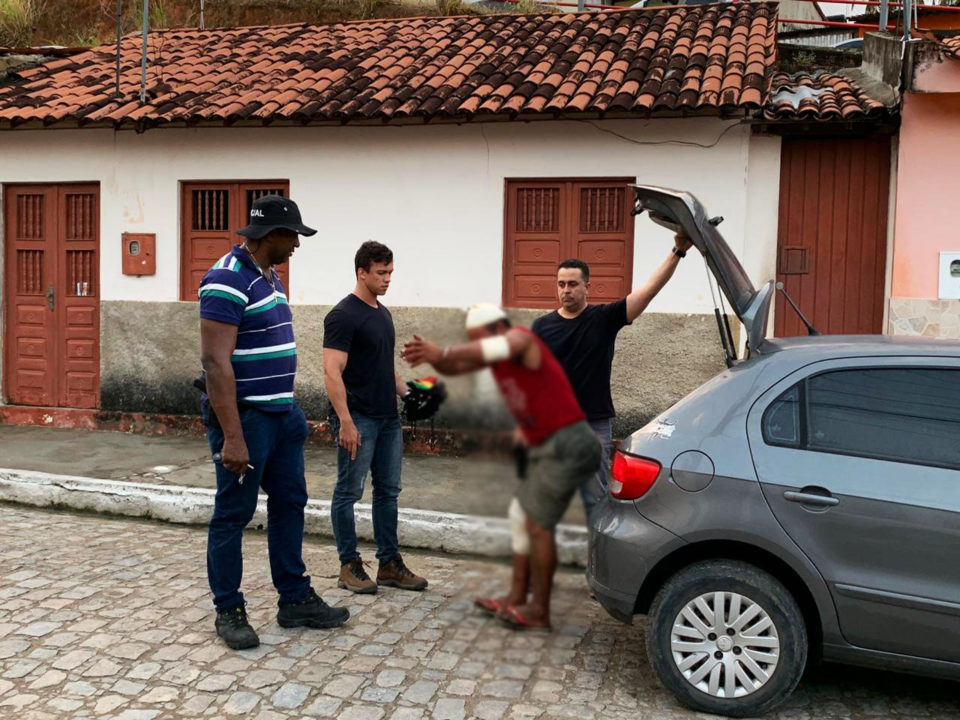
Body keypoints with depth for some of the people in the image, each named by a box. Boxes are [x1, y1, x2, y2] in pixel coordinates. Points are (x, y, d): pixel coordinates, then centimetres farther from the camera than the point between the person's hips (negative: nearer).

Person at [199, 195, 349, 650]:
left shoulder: (269, 278, 12)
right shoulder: (227, 280, -17)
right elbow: (216, 362, -23)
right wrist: (232, 437, -26)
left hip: (282, 414, 10)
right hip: (245, 416, -9)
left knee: (289, 504, 14)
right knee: (233, 514, 4)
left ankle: (295, 601, 26)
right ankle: (228, 611, 18)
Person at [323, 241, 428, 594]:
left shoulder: (383, 314, 14)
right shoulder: (343, 316, -14)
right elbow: (332, 372, -19)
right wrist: (345, 422, -24)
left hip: (388, 419, 9)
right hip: (358, 421, -9)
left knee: (388, 491, 12)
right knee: (348, 492, 3)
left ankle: (390, 564, 21)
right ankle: (349, 566, 13)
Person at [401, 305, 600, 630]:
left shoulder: (520, 337, -14)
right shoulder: (497, 354, 12)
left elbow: (490, 349, -38)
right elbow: (453, 366, 5)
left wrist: (441, 352, -48)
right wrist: (431, 355, -17)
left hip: (568, 445, -10)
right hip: (549, 448, 10)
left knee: (537, 523, -5)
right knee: (520, 517, 14)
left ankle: (539, 611, 6)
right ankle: (517, 597, 21)